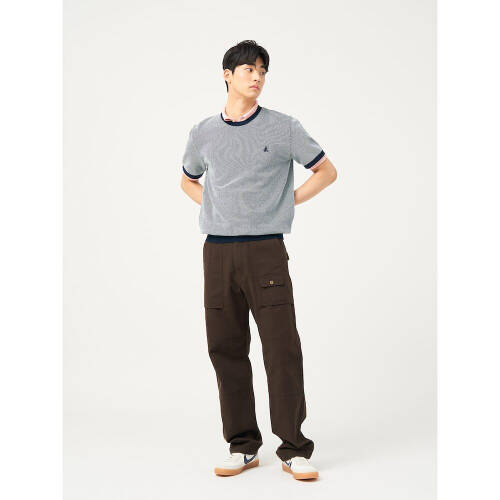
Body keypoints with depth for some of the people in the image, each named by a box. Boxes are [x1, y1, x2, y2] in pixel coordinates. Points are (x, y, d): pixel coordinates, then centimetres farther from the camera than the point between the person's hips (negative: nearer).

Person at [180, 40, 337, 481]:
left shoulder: (283, 128, 2)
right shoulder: (203, 133, 11)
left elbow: (327, 171, 10)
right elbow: (188, 180, 28)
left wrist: (290, 202, 1)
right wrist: (215, 208, 11)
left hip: (266, 250, -3)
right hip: (218, 251, 3)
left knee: (283, 350, -6)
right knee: (226, 349, 5)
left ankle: (294, 450, 5)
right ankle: (243, 446, 17)